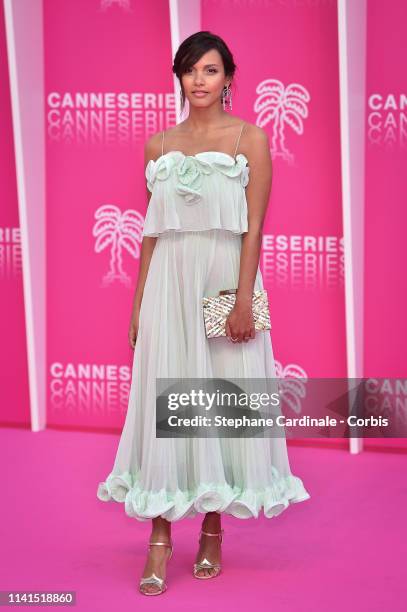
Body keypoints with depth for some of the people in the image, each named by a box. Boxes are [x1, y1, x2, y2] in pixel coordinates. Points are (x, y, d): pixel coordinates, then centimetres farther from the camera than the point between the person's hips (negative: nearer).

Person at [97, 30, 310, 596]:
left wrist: (244, 301, -13)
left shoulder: (250, 138, 1)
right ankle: (160, 538, 5)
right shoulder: (159, 146, 10)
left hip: (226, 280, -2)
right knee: (163, 400, 0)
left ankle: (213, 530, 18)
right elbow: (152, 231, 11)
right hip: (170, 283, 2)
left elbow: (254, 227, -5)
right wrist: (138, 305, 8)